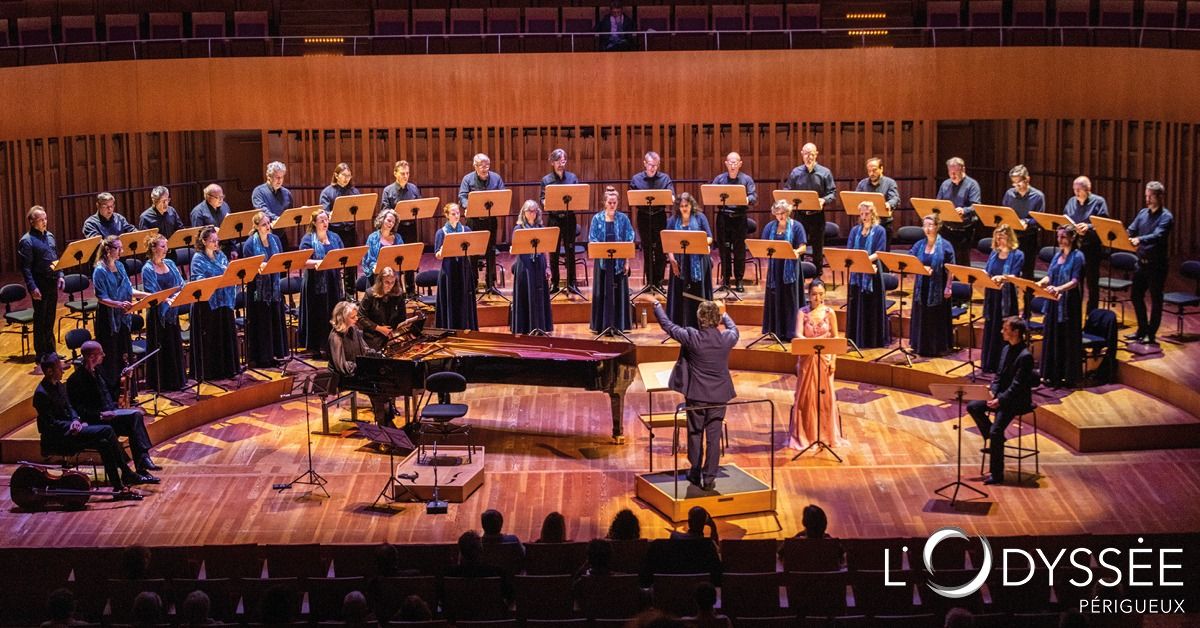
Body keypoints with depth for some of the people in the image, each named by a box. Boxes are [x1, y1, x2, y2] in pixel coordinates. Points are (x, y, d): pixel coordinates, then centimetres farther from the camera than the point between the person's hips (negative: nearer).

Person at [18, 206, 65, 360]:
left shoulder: (49, 236, 11)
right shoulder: (27, 241, -12)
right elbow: (25, 267, -15)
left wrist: (60, 275, 7)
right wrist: (32, 287, -20)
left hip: (52, 283, 7)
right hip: (40, 285, -7)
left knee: (50, 318, 15)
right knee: (40, 320, 1)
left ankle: (51, 351, 25)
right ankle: (41, 355, 9)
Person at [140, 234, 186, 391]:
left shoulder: (170, 264, 7)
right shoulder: (148, 269, -10)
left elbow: (180, 283, 4)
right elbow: (152, 292, -18)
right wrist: (167, 300, -33)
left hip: (172, 310, 6)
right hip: (157, 312, -6)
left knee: (175, 344, 12)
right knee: (160, 347, 1)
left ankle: (177, 379, 24)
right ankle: (161, 382, 9)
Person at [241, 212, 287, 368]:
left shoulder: (275, 239, 7)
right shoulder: (250, 244, -10)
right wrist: (260, 266, -26)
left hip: (274, 285, 6)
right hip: (258, 287, -6)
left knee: (275, 319, 10)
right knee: (259, 323, -1)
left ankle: (274, 354, 21)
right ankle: (258, 358, 5)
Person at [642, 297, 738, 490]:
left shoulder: (692, 337, -16)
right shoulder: (727, 338, -9)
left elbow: (667, 325, -3)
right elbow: (734, 329, 17)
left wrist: (655, 303, 10)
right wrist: (724, 313, 36)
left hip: (696, 394, -1)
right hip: (719, 395, 1)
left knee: (695, 434, 14)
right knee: (714, 436, 6)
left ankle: (695, 474, 25)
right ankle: (709, 478, 8)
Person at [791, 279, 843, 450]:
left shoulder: (830, 313, -1)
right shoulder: (803, 313, -4)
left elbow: (835, 338, 3)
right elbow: (798, 335, -15)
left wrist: (833, 359, -5)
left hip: (825, 359, 1)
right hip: (807, 359, -1)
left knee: (825, 395, 4)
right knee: (806, 396, 2)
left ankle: (827, 434, 15)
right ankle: (805, 434, 11)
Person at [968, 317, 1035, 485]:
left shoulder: (1025, 356, -20)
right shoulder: (1006, 349, 8)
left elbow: (1017, 385, -22)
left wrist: (1000, 400, -26)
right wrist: (992, 392, -2)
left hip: (1017, 400, -9)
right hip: (1001, 396, 9)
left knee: (996, 431, -22)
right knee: (972, 407, -3)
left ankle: (997, 475, -13)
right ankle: (994, 439, 9)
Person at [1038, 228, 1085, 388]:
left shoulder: (1077, 257, -8)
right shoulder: (1057, 255, 12)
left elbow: (1075, 281, -16)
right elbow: (1049, 276, 11)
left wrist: (1058, 288, -31)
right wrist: (1039, 283, -9)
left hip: (1069, 304, -7)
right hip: (1054, 302, 7)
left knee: (1068, 339, 0)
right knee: (1052, 338, 8)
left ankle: (1068, 376, 6)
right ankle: (1052, 374, 16)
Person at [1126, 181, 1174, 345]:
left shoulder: (1166, 216, -12)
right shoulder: (1143, 213, 9)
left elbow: (1157, 236, -27)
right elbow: (1131, 231, 3)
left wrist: (1140, 240, -44)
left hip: (1156, 264, -7)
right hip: (1142, 262, 7)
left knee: (1156, 300, 3)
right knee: (1135, 296, 12)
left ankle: (1151, 334, 11)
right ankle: (1142, 329, 26)